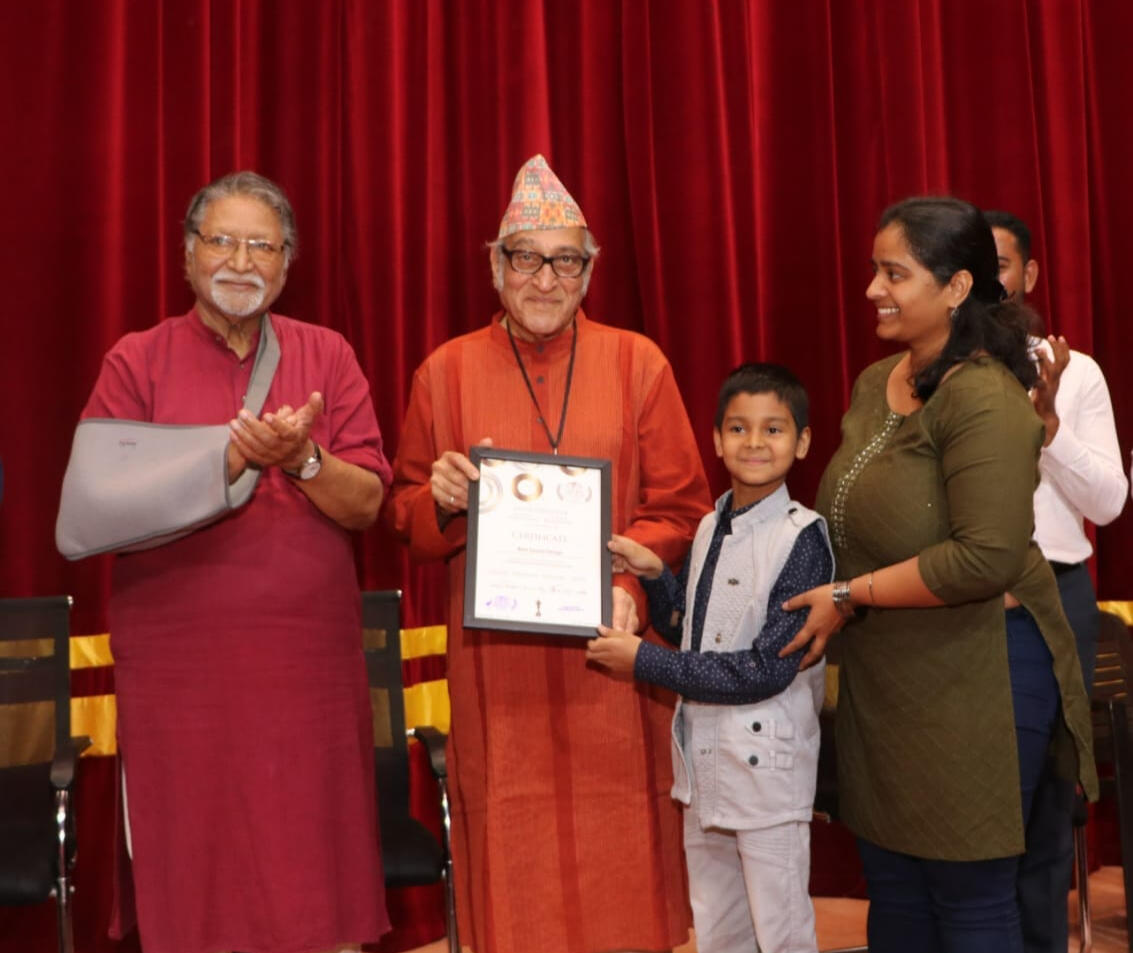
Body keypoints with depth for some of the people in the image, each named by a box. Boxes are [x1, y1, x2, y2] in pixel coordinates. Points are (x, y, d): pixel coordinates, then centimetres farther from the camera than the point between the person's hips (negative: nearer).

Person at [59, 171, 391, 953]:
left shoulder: (327, 356, 7)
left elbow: (366, 504, 1)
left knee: (307, 867, 7)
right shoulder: (136, 362, 3)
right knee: (194, 868, 7)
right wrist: (238, 455, -15)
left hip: (309, 659, 1)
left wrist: (301, 458, -18)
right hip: (179, 663, -1)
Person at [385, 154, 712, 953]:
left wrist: (629, 583, -14)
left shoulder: (637, 363, 3)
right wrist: (441, 501, -12)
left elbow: (679, 505, 2)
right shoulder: (448, 371, 5)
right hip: (495, 661, 0)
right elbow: (407, 515, 10)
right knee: (513, 845, 6)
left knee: (616, 842, 7)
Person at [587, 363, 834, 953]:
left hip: (766, 763, -7)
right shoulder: (710, 529, 6)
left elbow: (768, 668, -20)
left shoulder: (802, 537, -15)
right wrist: (653, 574, -2)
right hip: (702, 760, 7)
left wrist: (644, 662, -17)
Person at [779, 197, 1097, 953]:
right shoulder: (876, 382, 7)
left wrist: (851, 597, -18)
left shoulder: (984, 399, -19)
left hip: (974, 680, -8)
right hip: (884, 678, 8)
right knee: (893, 886, 18)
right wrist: (834, 605, 5)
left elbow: (987, 558, -26)